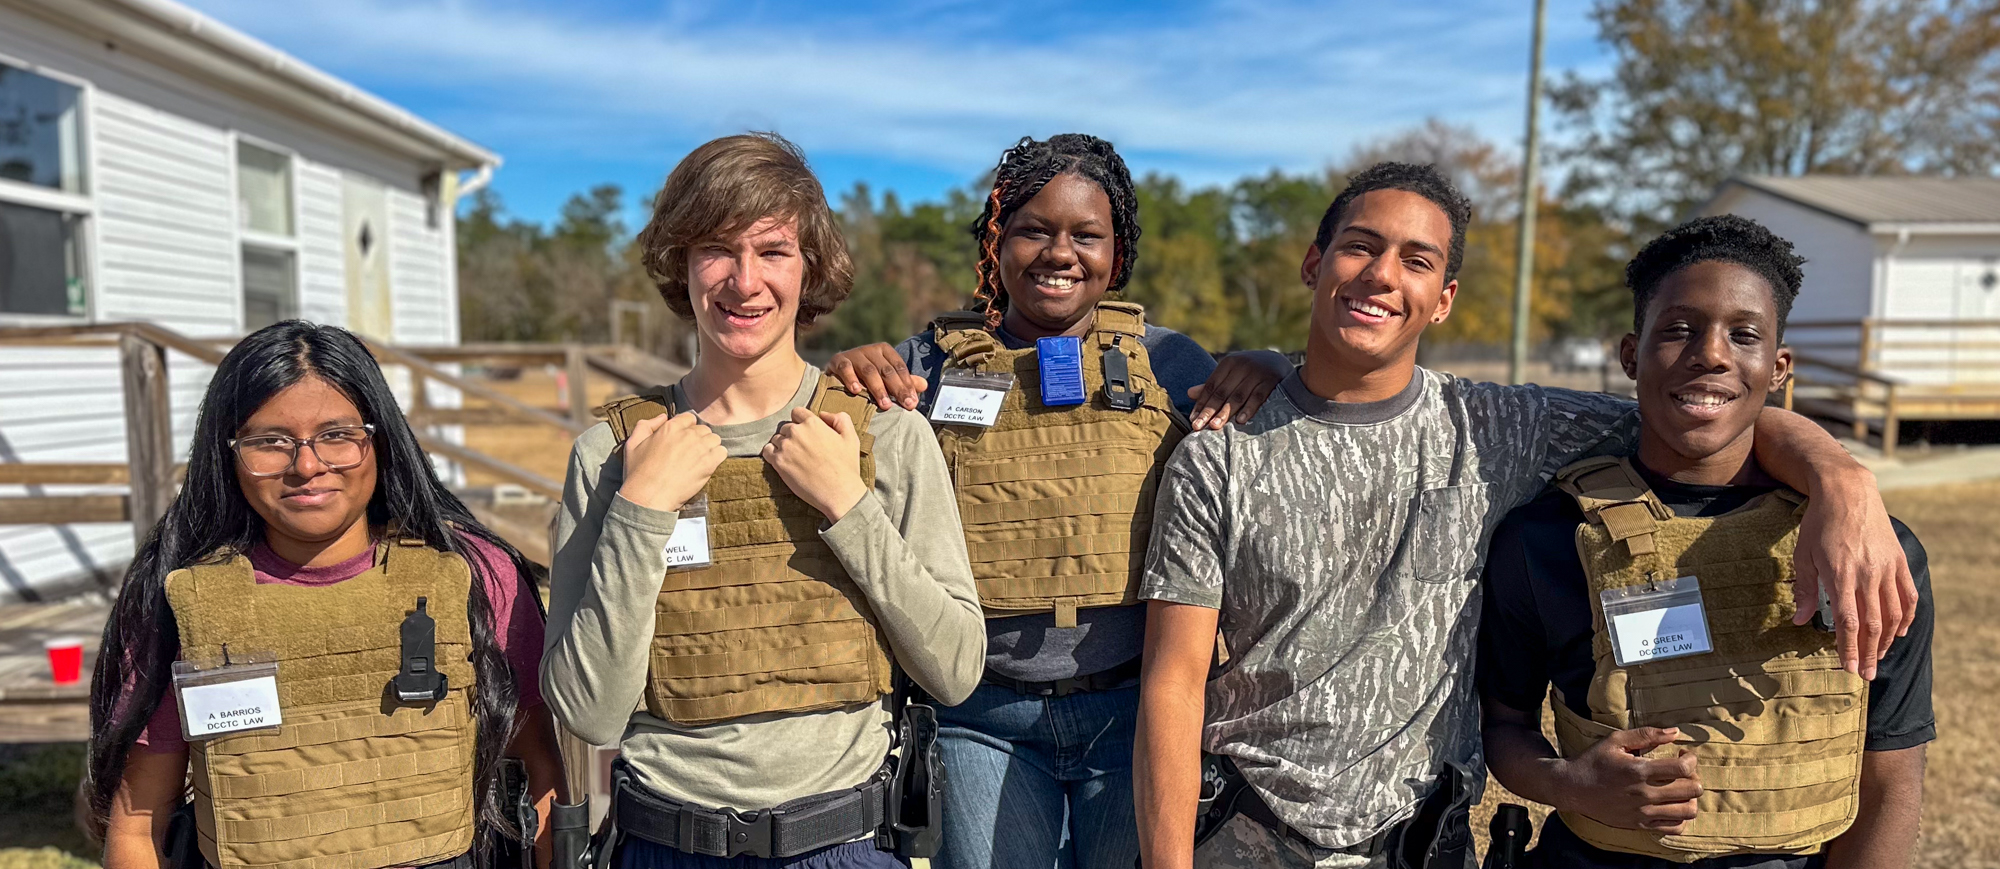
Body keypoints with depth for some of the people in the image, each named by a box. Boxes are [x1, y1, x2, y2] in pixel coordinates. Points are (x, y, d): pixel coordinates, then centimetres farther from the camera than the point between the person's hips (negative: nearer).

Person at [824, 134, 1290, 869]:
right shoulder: (931, 362, 2)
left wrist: (1266, 374, -12)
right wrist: (846, 375, -15)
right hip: (983, 722, 0)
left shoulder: (1165, 360, 3)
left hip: (1135, 710, 1)